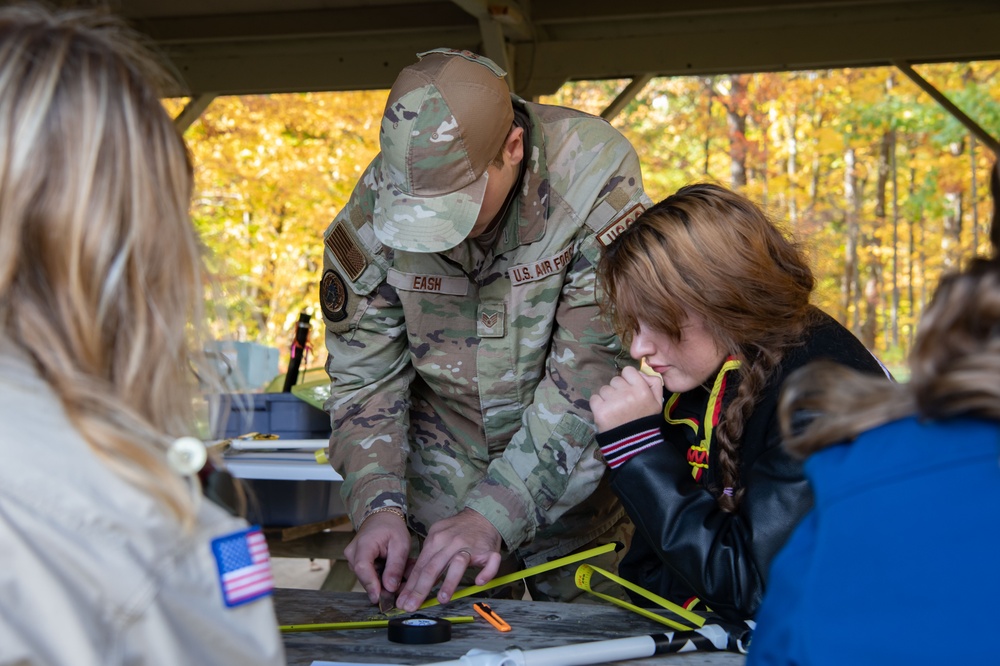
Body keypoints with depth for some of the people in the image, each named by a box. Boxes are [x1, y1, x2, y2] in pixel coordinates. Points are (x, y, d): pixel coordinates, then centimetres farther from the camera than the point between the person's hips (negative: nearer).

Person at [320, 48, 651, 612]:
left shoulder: (596, 176, -24)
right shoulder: (375, 205, -14)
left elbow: (592, 374, -26)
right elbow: (364, 374, -6)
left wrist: (493, 513, -31)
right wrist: (379, 503, -21)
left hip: (575, 502, -2)